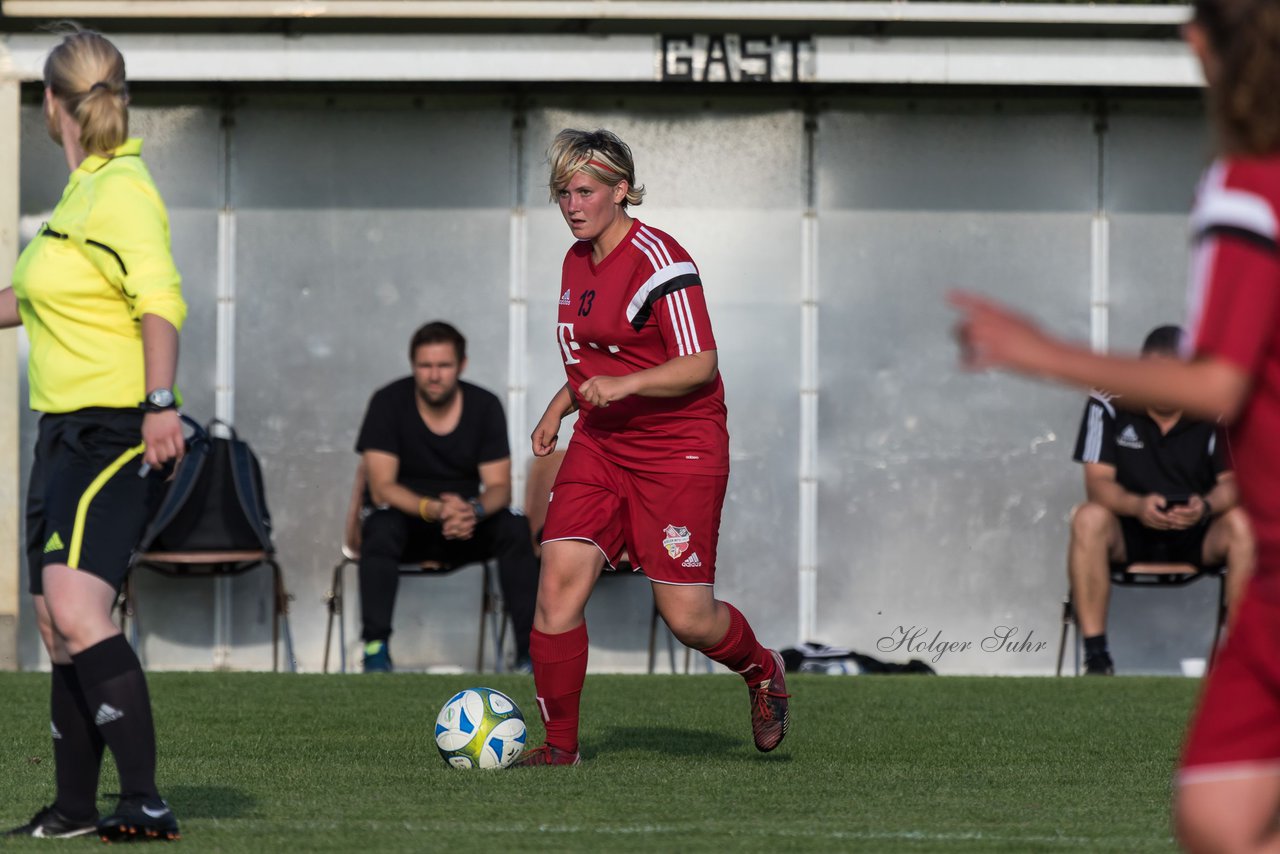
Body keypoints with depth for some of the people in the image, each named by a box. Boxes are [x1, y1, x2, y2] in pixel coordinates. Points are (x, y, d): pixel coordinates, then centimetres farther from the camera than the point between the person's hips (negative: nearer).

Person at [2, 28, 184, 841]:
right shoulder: (83, 190, 17)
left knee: (77, 609, -23)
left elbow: (161, 301, -23)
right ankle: (75, 809, 21)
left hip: (115, 437, -10)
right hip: (67, 434, 10)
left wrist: (160, 403, -32)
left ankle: (146, 805, -26)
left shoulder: (121, 190, -12)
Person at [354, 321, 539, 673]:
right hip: (406, 518, -2)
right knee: (381, 529, -36)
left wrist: (474, 511, -33)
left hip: (466, 526, 2)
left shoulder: (485, 406, -5)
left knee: (515, 528, -27)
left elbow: (499, 487, -8)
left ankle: (529, 650, -26)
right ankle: (375, 648, -34)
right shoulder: (388, 403, -12)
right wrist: (435, 509, -37)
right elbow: (382, 488, -19)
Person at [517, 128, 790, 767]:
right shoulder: (577, 262, 11)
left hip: (679, 449, -7)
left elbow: (700, 365, -19)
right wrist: (559, 409, 13)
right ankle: (558, 744, -5)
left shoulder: (658, 260, -14)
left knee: (686, 617, -5)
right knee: (559, 580, -12)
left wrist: (624, 384, -31)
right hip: (600, 445, 7)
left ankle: (762, 671, 28)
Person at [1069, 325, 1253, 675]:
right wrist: (1137, 505, -35)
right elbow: (1097, 482, -13)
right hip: (1129, 532, -1)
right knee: (1088, 519, -31)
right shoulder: (1109, 403, -10)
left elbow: (1232, 483, -11)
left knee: (1241, 524, -29)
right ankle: (1096, 655, -30)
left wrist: (1206, 507, -35)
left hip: (1197, 533, 1)